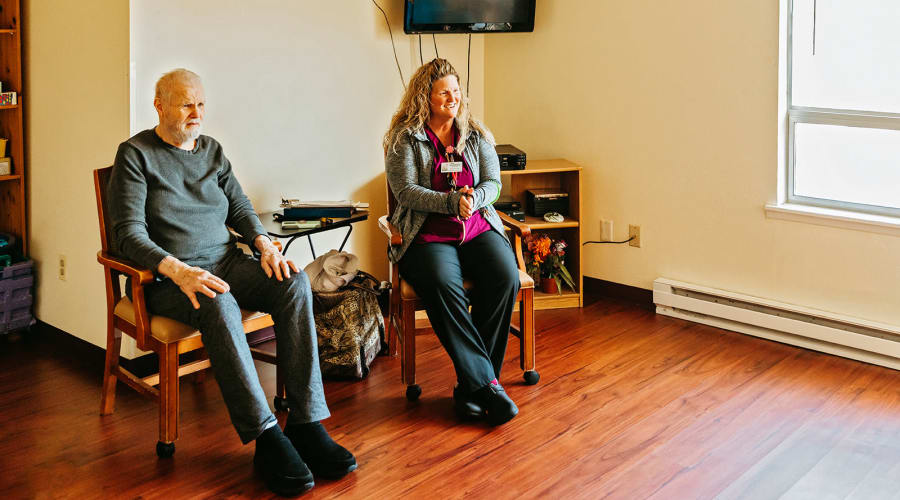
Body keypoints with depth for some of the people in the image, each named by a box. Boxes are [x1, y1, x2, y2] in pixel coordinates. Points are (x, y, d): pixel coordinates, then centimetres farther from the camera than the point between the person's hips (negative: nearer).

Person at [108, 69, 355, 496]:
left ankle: (306, 424, -28)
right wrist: (177, 270, -26)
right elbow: (129, 232, -10)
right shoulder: (135, 154, -1)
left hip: (227, 263, 5)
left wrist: (264, 244, -7)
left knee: (294, 283, -24)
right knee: (218, 304, -39)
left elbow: (239, 207, 15)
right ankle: (266, 437, -35)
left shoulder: (212, 150, 18)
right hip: (168, 277, -5)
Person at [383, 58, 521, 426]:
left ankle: (470, 385, -18)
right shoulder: (404, 139, 3)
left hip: (478, 230, 4)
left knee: (506, 278, -26)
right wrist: (452, 202, -20)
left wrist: (473, 198, -14)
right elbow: (406, 192, -7)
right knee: (443, 288, -35)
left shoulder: (476, 135, 16)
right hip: (426, 236, -3)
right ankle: (486, 382, -28)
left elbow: (493, 183, 9)